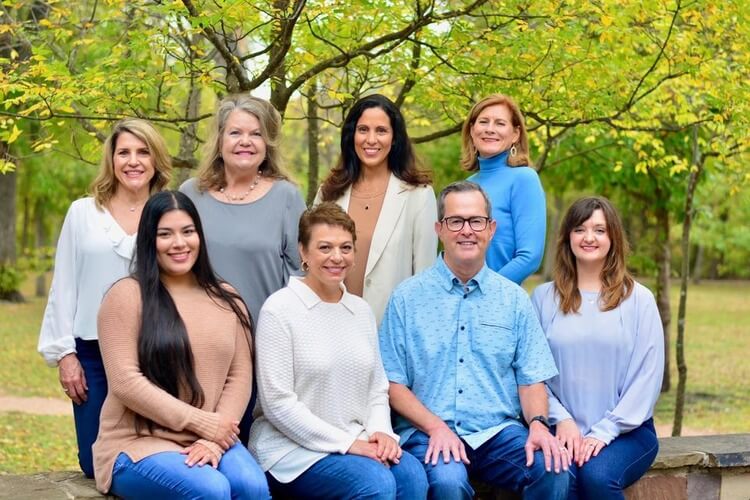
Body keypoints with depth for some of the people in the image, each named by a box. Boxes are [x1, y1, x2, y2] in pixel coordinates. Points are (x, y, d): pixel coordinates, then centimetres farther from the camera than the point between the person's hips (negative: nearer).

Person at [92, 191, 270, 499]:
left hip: (210, 440, 4)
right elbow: (125, 381, -10)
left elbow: (240, 376, 6)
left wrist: (213, 439, -10)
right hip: (137, 442, -3)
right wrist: (201, 422, -12)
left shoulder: (227, 300, 12)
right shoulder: (127, 295, -2)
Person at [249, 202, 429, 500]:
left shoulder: (361, 310, 12)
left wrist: (381, 431, -7)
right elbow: (278, 403, -13)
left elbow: (377, 389, 15)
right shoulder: (279, 309, -7)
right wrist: (345, 443, -15)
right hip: (293, 447, -5)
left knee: (412, 475, -24)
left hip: (356, 443, 6)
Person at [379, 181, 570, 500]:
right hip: (428, 433, -2)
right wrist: (436, 427, -13)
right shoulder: (407, 297, 5)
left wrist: (537, 424, -11)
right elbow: (393, 382, 2)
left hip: (499, 431, 2)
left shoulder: (514, 299, 12)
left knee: (554, 470, -27)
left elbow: (531, 378, 10)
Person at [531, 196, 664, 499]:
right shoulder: (544, 298, 9)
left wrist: (604, 431, -10)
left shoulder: (639, 299, 4)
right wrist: (562, 419, -10)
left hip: (627, 430, -1)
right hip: (564, 429, 1)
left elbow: (647, 377, -2)